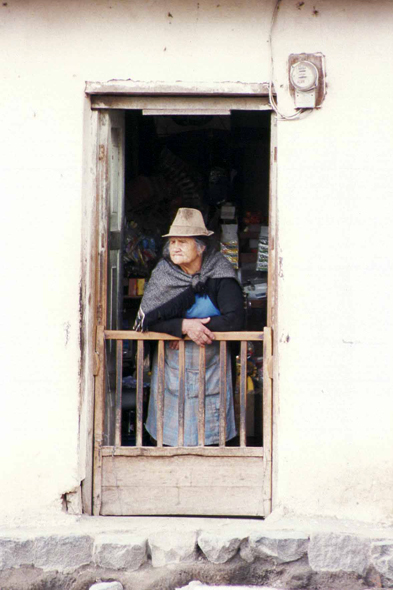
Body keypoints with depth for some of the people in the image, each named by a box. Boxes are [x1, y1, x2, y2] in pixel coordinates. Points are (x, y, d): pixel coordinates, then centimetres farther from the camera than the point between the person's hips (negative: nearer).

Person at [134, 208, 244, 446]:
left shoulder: (220, 276, -4)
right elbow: (149, 319, -9)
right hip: (172, 369, 2)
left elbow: (235, 319, -12)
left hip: (210, 370, -1)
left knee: (209, 432, -2)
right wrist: (185, 326, -23)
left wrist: (198, 326, -17)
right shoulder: (163, 274, 1)